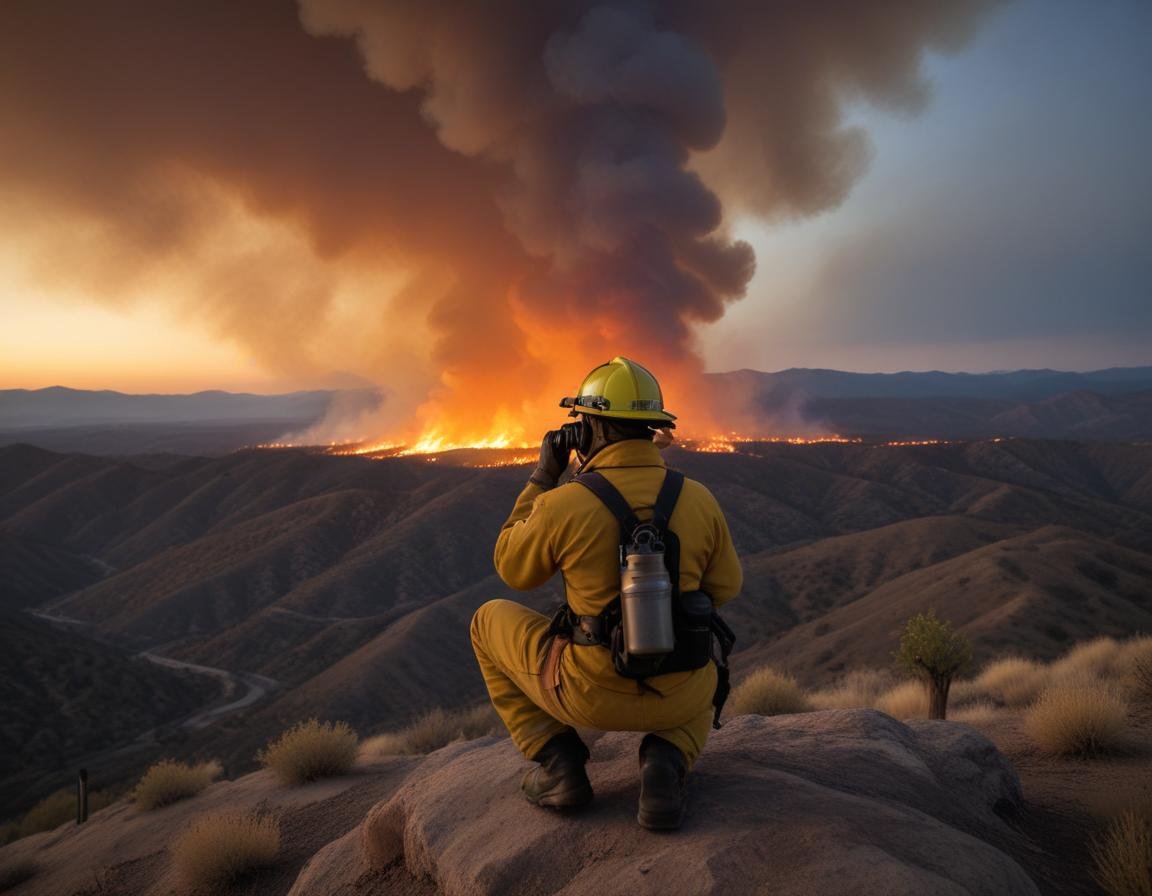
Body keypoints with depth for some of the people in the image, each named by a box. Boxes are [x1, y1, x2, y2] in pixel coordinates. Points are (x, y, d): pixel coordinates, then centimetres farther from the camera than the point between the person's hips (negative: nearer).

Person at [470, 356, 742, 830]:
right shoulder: (699, 499, -6)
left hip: (591, 692, -2)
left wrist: (542, 477, 8)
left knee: (490, 619, 23)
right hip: (675, 695, 3)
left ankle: (557, 762, 13)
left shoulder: (562, 504, -16)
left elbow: (514, 571, 4)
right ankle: (665, 761, 7)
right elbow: (723, 588, 9)